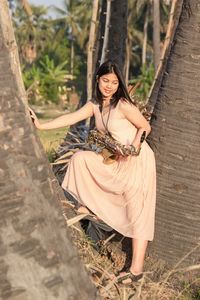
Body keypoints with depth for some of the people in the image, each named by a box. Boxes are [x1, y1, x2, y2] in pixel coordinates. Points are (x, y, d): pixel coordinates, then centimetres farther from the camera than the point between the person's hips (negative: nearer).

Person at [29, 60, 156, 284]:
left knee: (138, 215, -6)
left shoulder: (123, 105, -16)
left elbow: (145, 127, -9)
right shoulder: (94, 105, 4)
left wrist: (134, 146, -25)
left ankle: (136, 269, -3)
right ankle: (91, 206, 13)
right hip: (116, 161, 7)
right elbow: (70, 118, -4)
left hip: (138, 161, -7)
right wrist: (41, 125, -13)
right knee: (80, 158, 0)